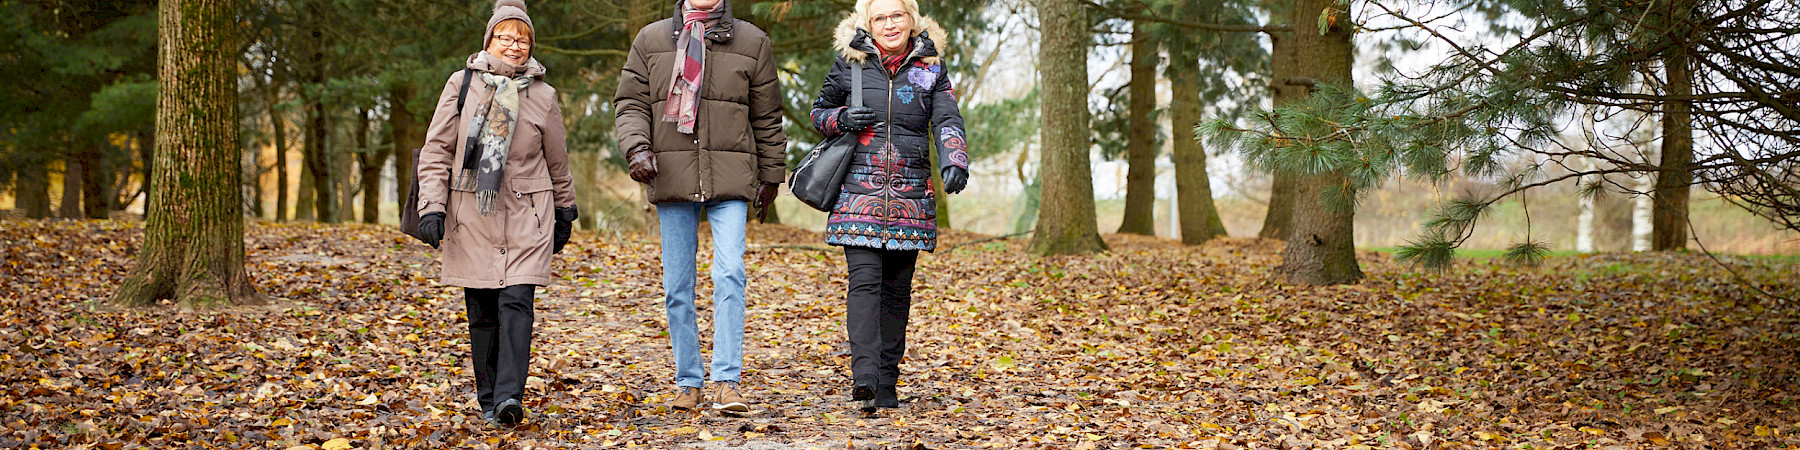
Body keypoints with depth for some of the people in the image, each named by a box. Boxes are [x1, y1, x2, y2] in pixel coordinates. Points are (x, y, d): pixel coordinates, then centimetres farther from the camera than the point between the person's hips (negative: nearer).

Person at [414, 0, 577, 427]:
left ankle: (510, 396, -20)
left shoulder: (543, 95, 5)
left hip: (525, 215, 0)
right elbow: (436, 149, 3)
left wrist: (565, 213, 22)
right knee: (481, 310, 4)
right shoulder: (462, 84, 3)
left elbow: (557, 162, 16)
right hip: (471, 215, 0)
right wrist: (432, 206, -6)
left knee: (516, 300, -14)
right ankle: (488, 400, 14)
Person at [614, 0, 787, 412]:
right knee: (677, 285, 5)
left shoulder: (752, 42, 9)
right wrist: (636, 147, -11)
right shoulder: (651, 40, 10)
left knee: (729, 273, -16)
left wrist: (771, 175, 16)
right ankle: (688, 381, 16)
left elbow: (766, 117, 13)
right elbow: (630, 103, 8)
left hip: (730, 177, -1)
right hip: (671, 177, 2)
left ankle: (727, 382, -15)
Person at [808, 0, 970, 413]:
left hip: (910, 197, 2)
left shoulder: (930, 69, 7)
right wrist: (841, 119, -8)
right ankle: (864, 375, -25)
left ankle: (886, 383, 12)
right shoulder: (850, 63, 5)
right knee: (864, 280, -15)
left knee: (896, 288, 5)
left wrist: (954, 163, -25)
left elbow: (948, 122, -6)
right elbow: (819, 111, 16)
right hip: (859, 192, -2)